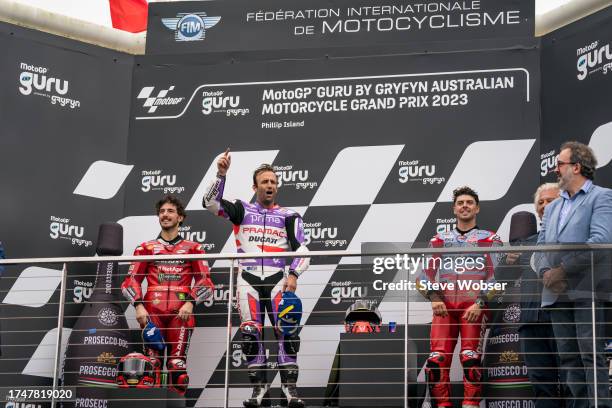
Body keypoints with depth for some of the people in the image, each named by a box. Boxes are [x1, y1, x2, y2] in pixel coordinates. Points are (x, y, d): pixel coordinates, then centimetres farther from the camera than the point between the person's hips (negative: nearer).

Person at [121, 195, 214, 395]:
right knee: (151, 365, -11)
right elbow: (130, 280, 13)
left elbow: (206, 282, 10)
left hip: (181, 313, -1)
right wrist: (138, 305, -5)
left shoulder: (193, 249, 18)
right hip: (152, 312, 1)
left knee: (177, 366, -13)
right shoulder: (146, 248, 20)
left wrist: (191, 302, -8)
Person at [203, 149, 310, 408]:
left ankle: (289, 386, -8)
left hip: (277, 279, 0)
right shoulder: (242, 210, 11)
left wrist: (293, 275, -12)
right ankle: (259, 386, 6)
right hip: (248, 279, 0)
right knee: (250, 334, -4)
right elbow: (211, 202, -1)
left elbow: (302, 251, 5)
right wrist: (221, 174, -14)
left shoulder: (288, 216, 12)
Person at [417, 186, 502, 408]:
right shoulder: (440, 239, 23)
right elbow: (425, 271, 14)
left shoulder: (489, 239, 14)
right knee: (437, 358, -13)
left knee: (470, 357, -19)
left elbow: (495, 275, 3)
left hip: (474, 306, -3)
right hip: (444, 305, 3)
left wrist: (480, 303, -10)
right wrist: (433, 297, -4)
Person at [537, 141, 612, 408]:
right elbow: (541, 245, 18)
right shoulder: (552, 208, 23)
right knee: (568, 357, 5)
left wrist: (563, 270, -14)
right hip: (556, 293, 7)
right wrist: (546, 273, -4)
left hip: (586, 292, -7)